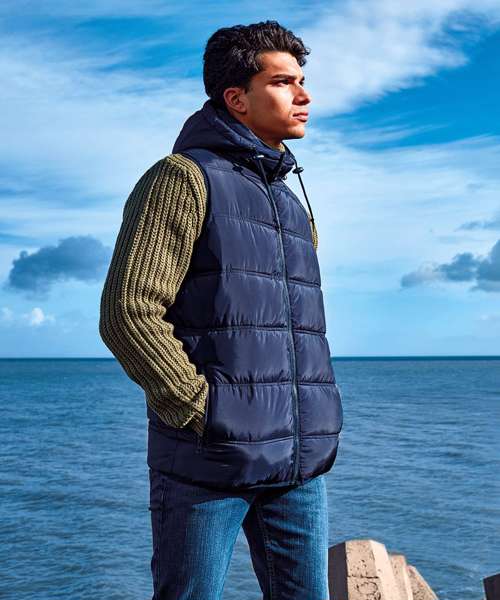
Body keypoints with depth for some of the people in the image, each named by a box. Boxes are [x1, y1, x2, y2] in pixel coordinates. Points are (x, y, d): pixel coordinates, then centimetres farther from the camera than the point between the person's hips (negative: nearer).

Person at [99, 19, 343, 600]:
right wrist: (206, 415, -13)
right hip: (208, 463, -7)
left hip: (301, 464, 7)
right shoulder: (184, 177, -3)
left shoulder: (293, 203, 20)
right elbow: (128, 313, -13)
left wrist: (317, 419, 13)